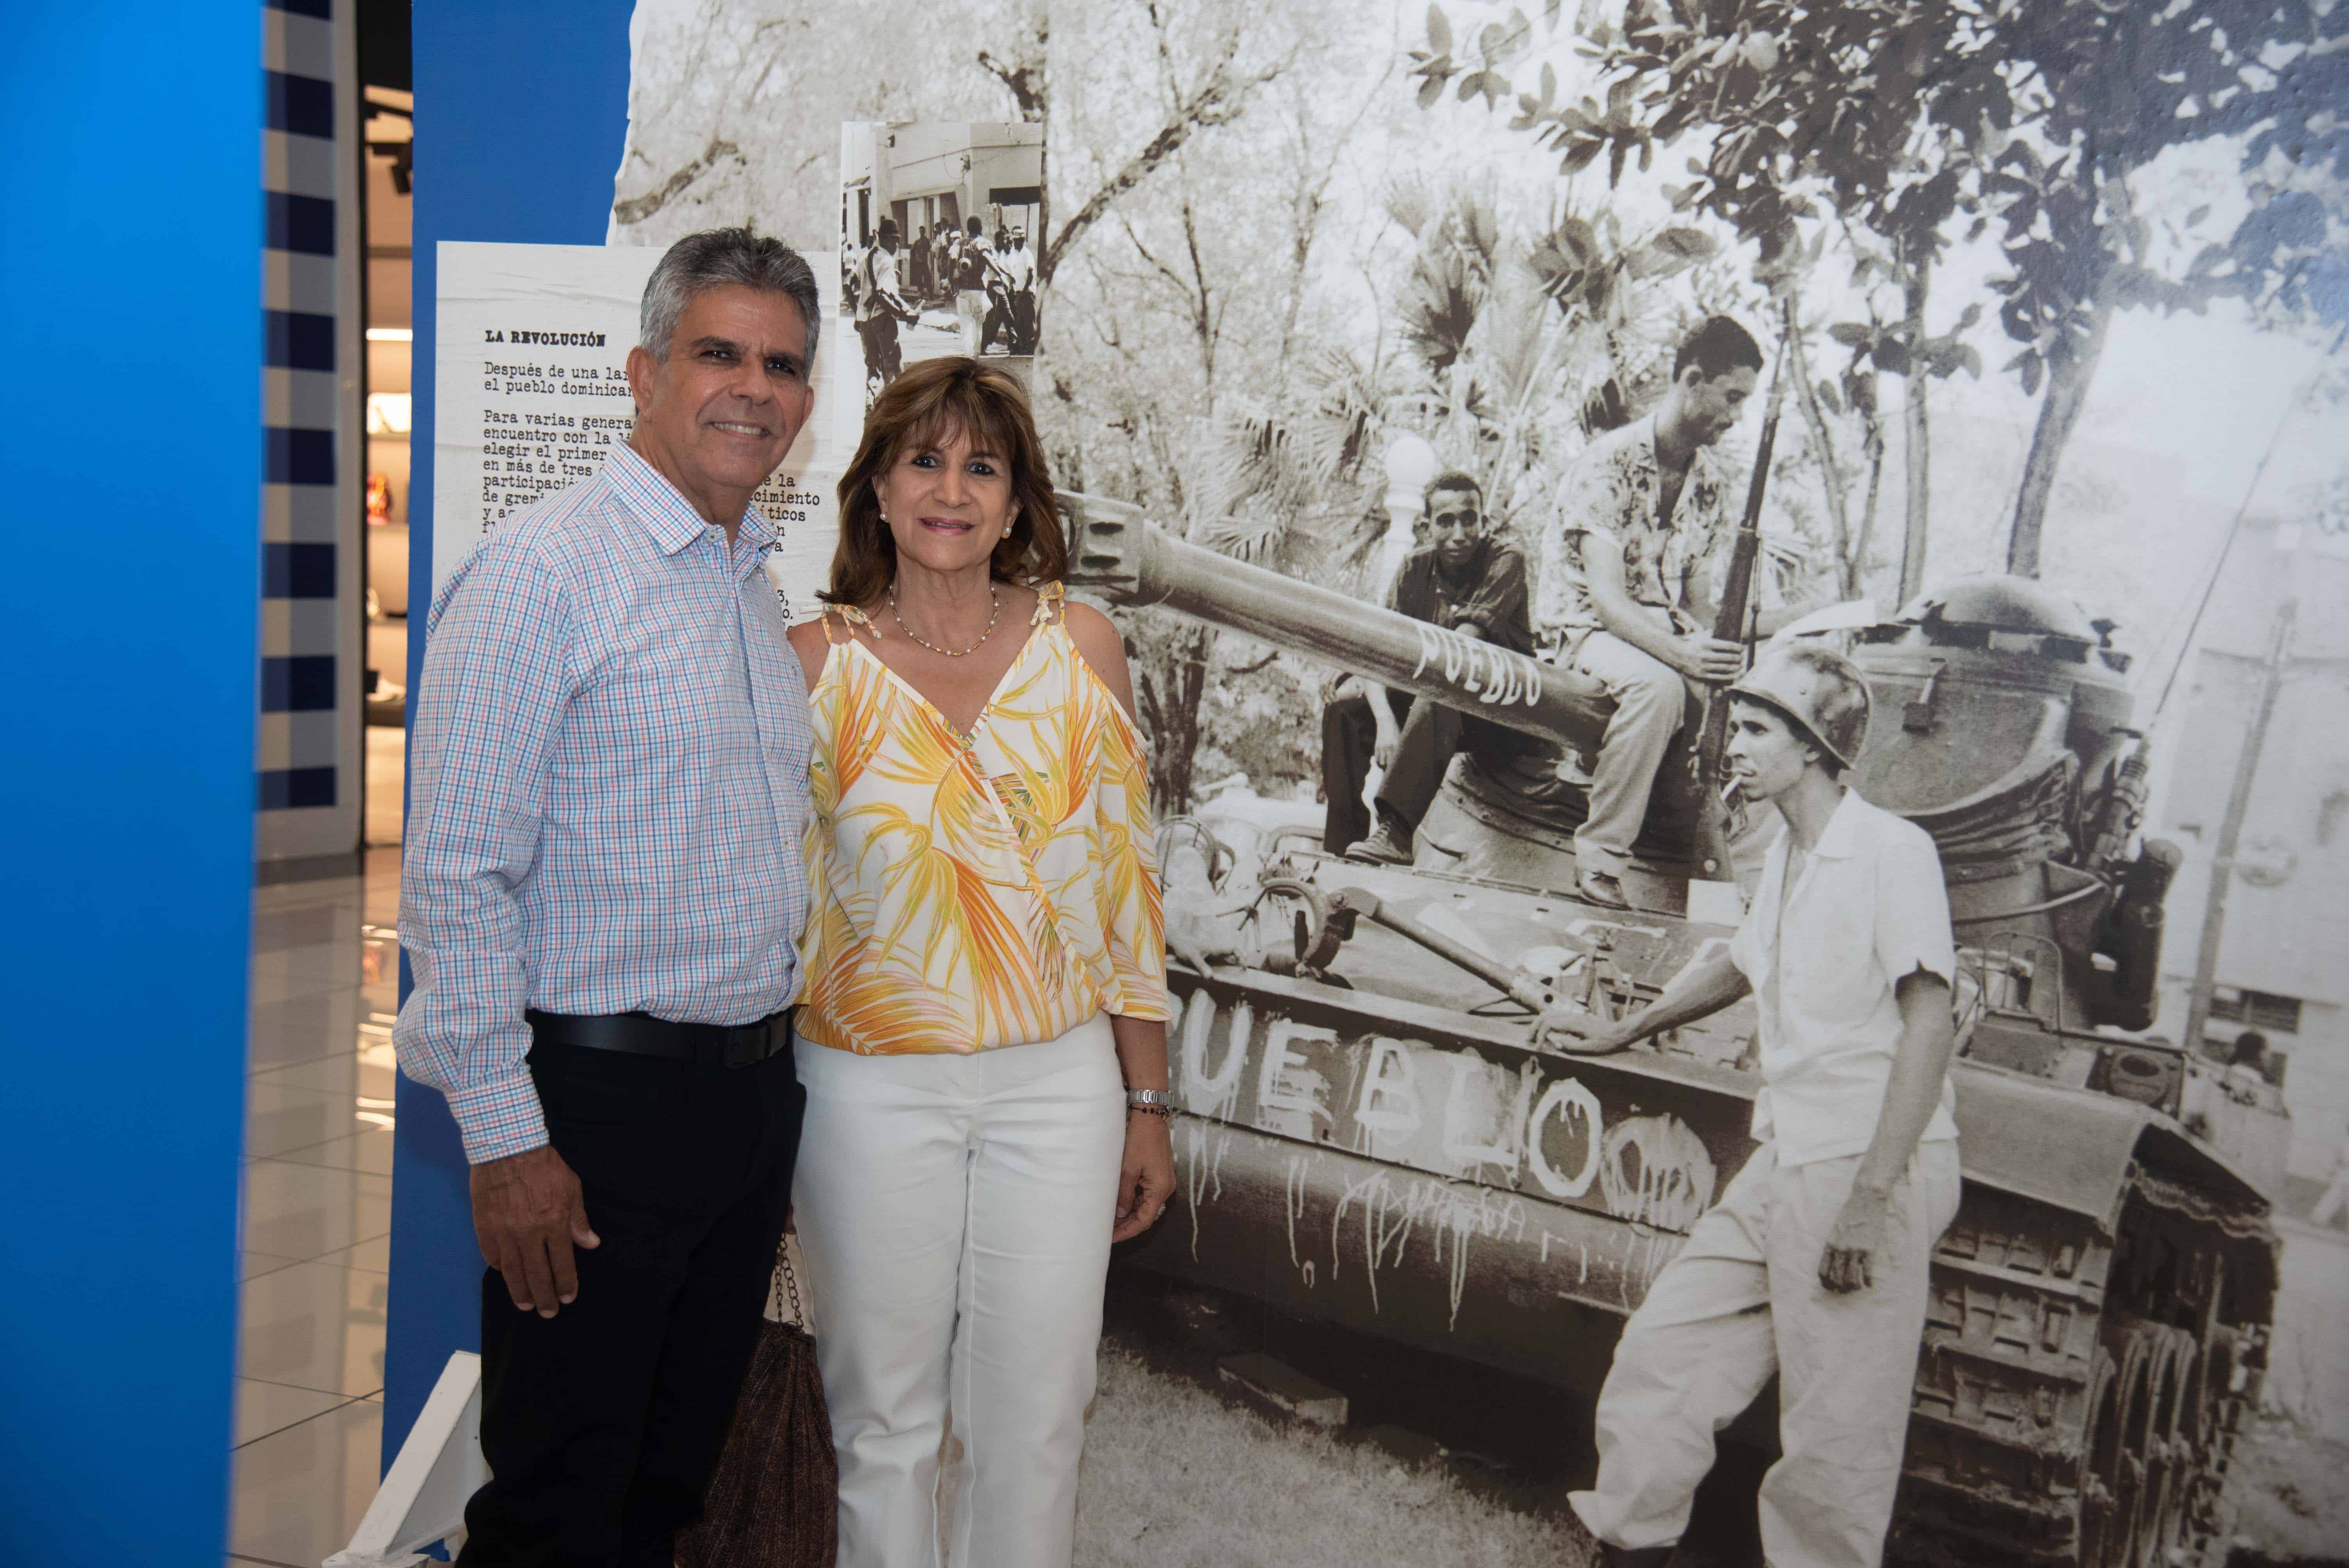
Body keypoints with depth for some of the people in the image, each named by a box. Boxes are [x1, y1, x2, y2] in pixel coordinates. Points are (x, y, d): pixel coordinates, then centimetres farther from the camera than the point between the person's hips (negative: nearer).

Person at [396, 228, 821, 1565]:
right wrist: (506, 1139, -17)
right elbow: (455, 879, -15)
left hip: (753, 1091, 7)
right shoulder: (543, 572, -11)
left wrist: (774, 1079, 18)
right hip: (601, 1101, -7)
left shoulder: (758, 589, 13)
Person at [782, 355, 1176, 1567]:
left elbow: (1124, 884, 5)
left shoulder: (1079, 647, 2)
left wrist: (1146, 1104, 6)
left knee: (1035, 1419, 9)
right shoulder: (815, 662, -1)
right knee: (882, 1417, 11)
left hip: (1056, 1081, 1)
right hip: (871, 1088, -1)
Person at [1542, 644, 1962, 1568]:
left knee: (1833, 1439, -4)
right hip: (1785, 1167, 8)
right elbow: (1740, 967, 33)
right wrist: (1625, 1032, 44)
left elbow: (1928, 1021, -16)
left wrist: (1871, 1197, -21)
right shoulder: (1785, 855, 15)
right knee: (1660, 1352, 9)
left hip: (1875, 1171, -8)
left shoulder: (1891, 849, -10)